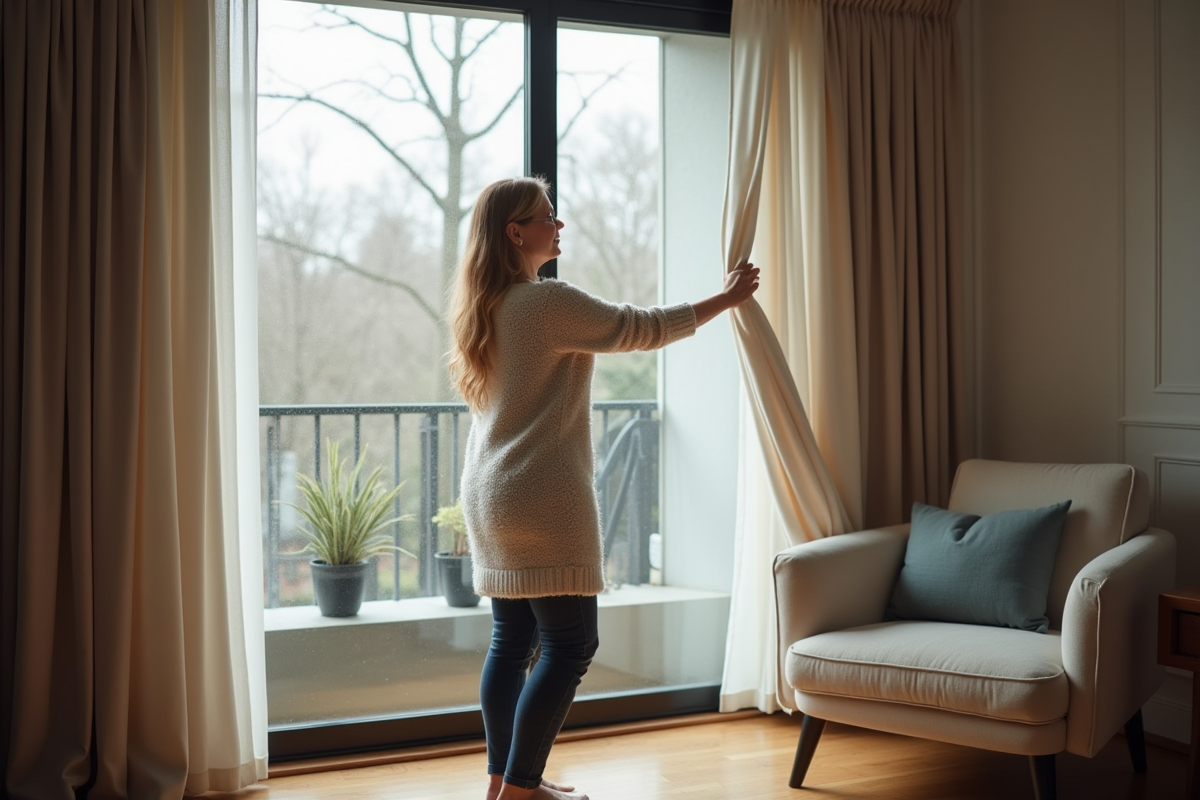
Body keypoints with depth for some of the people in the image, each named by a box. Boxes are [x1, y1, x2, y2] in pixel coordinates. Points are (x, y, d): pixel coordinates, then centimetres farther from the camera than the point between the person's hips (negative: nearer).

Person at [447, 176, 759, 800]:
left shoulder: (484, 306, 12)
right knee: (569, 646, -3)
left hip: (490, 496, 9)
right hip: (543, 501, -9)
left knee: (511, 640, 13)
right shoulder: (548, 302, -14)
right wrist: (725, 299, 5)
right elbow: (644, 328, -8)